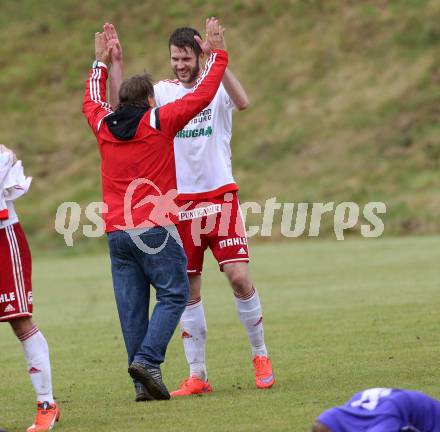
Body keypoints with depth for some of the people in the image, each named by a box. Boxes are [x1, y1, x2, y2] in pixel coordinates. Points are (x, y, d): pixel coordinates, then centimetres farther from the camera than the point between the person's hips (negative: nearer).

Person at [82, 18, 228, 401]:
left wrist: (101, 63, 42)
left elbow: (91, 102, 33)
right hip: (155, 229, -5)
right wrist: (217, 53, 13)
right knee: (173, 296, 0)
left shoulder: (104, 126, 9)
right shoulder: (160, 122, -4)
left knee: (132, 307, 4)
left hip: (117, 233, 5)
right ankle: (148, 359, -18)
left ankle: (143, 383, 1)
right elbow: (203, 95, 2)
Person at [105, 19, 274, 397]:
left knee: (239, 277, -12)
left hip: (221, 197, -3)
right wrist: (115, 62, -18)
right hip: (180, 202, 3)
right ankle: (198, 376, 9)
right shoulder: (164, 91, 5)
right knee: (188, 291, 3)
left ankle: (260, 355, 7)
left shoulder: (217, 86, -3)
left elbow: (242, 102, -25)